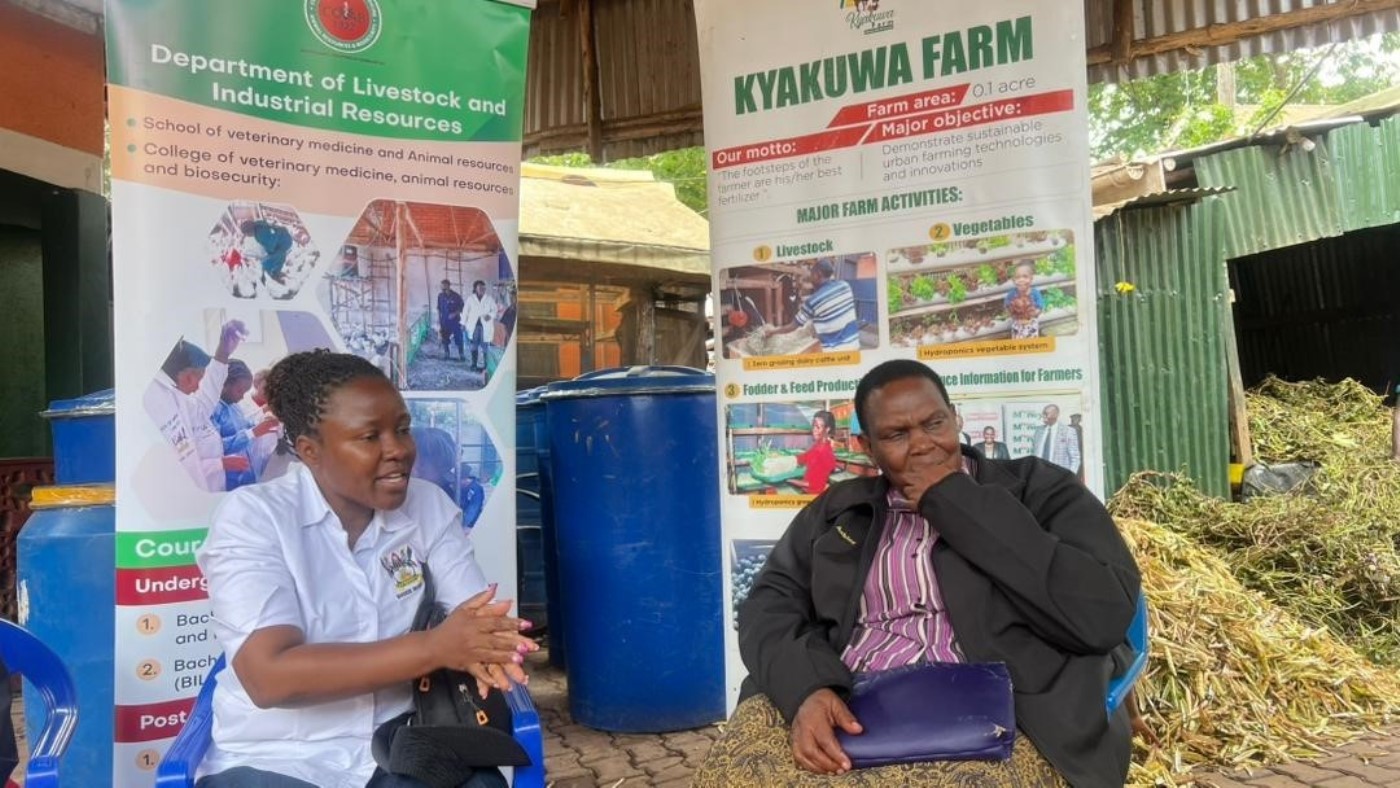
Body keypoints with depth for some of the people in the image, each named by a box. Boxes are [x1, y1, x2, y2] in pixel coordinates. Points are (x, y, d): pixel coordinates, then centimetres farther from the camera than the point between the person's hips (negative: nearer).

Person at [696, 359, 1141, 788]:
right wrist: (805, 688, -13)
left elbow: (1104, 615, -7)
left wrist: (958, 504, -6)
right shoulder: (837, 510, 18)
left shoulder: (1038, 489, 8)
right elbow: (770, 604, 9)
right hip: (847, 713, 3)